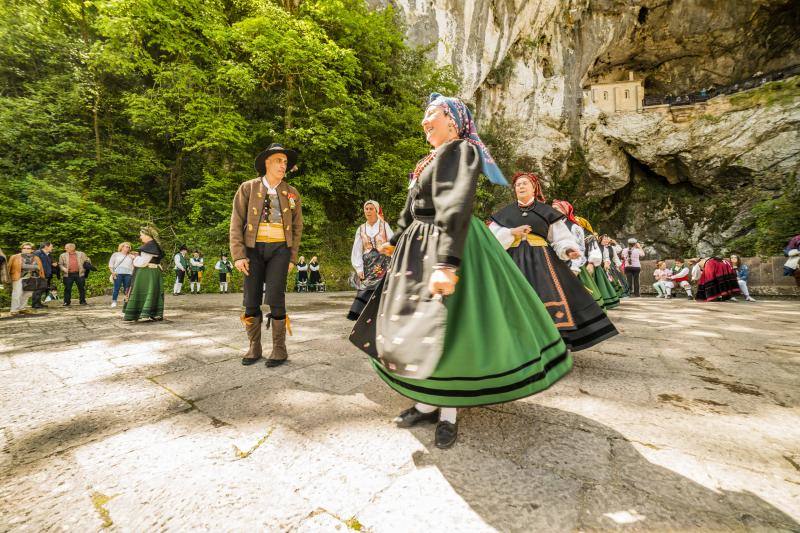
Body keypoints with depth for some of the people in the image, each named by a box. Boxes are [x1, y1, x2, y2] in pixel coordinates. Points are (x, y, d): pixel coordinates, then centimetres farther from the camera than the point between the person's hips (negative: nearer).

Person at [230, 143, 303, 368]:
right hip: (253, 249, 1)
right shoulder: (247, 188, 2)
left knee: (274, 298, -12)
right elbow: (236, 223, -1)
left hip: (279, 249, -1)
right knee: (251, 301, 0)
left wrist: (292, 258, 1)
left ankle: (279, 349, 0)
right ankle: (254, 348, 15)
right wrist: (238, 255, -10)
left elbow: (297, 227, 8)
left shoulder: (292, 193, 6)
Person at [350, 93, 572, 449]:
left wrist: (447, 262, -34)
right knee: (416, 323, 10)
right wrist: (396, 241, 28)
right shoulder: (432, 159, 19)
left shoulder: (460, 151, -9)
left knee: (445, 326, -5)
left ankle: (448, 412, 12)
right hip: (419, 245, 10)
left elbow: (455, 207, -25)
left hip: (444, 245, -9)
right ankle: (428, 402, 23)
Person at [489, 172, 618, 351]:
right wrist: (512, 232, -11)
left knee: (549, 299, -10)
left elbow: (561, 237, 5)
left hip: (541, 262, -1)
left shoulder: (546, 211, 9)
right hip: (514, 261, 1)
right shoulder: (505, 212, 12)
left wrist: (569, 250, -15)